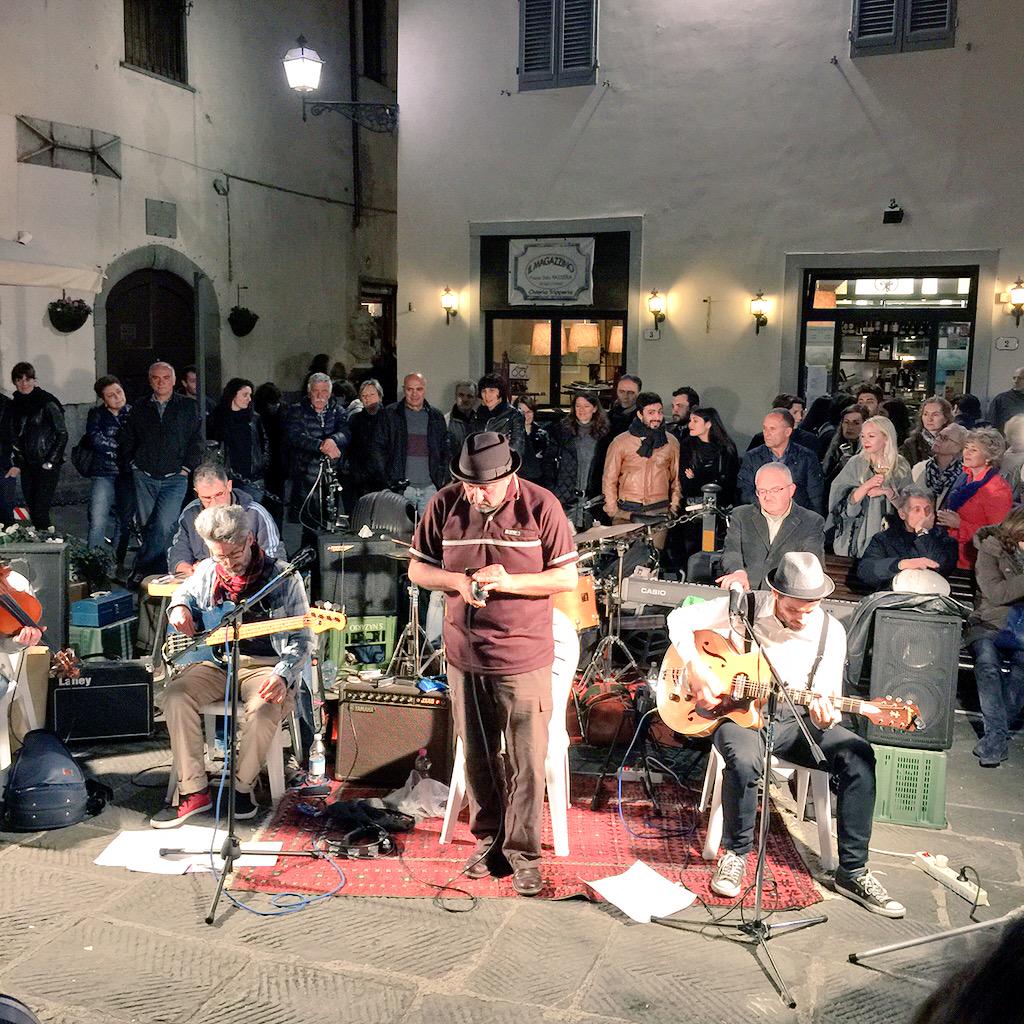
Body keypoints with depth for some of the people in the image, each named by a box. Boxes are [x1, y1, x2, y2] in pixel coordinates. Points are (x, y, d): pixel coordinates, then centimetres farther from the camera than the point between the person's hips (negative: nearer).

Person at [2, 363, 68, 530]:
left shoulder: (47, 403, -7)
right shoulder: (14, 406, 10)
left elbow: (62, 434, -6)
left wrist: (50, 462, -8)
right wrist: (16, 464, 4)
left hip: (47, 466, -6)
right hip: (27, 466, 6)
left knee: (40, 511, -12)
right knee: (32, 511, 7)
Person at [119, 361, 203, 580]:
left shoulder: (188, 407, 8)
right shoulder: (139, 408, 13)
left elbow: (196, 440, 6)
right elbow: (127, 439, 19)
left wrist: (186, 468, -2)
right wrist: (132, 463, 7)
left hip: (175, 478, -2)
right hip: (144, 477, 3)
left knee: (164, 525, -19)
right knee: (147, 527, 2)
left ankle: (141, 569, -12)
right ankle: (159, 573, 13)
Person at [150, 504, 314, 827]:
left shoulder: (284, 578, -8)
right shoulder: (206, 571, 5)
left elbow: (301, 639, -8)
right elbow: (184, 592, 29)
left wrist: (282, 675, -26)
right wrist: (179, 607, 2)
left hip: (266, 664, -4)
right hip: (215, 660, 4)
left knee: (264, 709, -35)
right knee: (176, 695, -25)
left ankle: (243, 787, -8)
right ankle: (193, 792, -15)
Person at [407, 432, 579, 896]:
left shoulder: (540, 506, -11)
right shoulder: (445, 504, -3)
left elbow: (568, 578, -8)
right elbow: (417, 568, 6)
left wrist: (508, 581, -21)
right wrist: (456, 581, -14)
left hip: (523, 657, -3)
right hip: (464, 655, 3)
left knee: (526, 762, 3)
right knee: (477, 757, 15)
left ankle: (523, 853, 20)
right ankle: (488, 839, 34)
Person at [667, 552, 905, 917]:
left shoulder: (830, 632, -6)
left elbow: (826, 697, -4)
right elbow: (679, 619, -6)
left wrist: (824, 718, -28)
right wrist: (696, 669, -18)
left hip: (794, 719, 3)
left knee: (857, 755, -21)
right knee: (744, 759, -37)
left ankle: (853, 871, -9)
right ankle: (735, 852, -9)